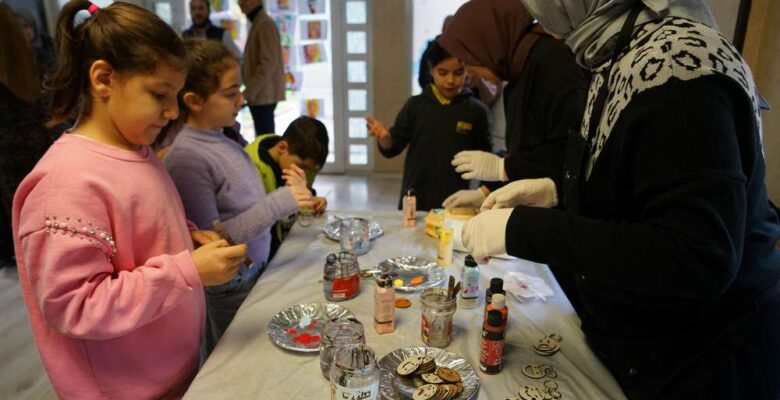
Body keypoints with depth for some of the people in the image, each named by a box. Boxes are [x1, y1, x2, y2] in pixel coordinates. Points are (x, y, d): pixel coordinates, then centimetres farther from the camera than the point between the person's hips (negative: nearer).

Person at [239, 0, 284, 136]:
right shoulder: (258, 23, 17)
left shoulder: (266, 24, -13)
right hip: (260, 94, 10)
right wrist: (250, 91, 15)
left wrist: (249, 92, -19)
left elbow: (268, 64, -20)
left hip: (263, 94, -10)